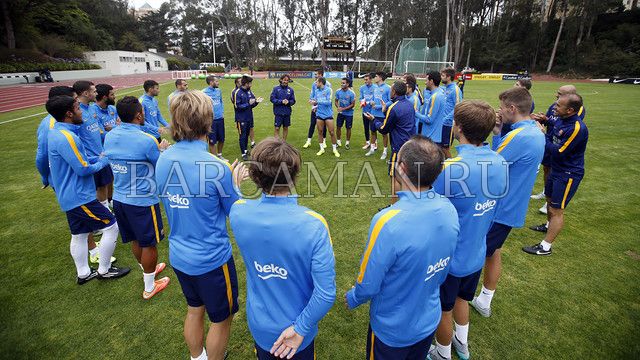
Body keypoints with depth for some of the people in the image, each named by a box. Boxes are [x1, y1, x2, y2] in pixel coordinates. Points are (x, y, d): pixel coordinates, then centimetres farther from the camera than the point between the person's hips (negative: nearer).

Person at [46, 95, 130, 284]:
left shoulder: (56, 133, 9)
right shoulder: (65, 137, -23)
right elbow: (83, 169, -20)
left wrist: (97, 158, 6)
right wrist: (103, 162, -3)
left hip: (70, 196, 10)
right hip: (79, 197, -10)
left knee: (79, 235, 18)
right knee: (111, 226, -1)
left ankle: (83, 273, 31)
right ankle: (104, 270, 12)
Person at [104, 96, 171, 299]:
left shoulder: (109, 137, -1)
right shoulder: (146, 140, -22)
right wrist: (162, 150, 9)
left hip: (119, 198, 7)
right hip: (143, 200, -7)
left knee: (135, 240, 22)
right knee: (148, 243, 9)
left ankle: (149, 269, 45)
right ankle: (149, 287, 24)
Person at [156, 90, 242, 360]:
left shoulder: (163, 159, -6)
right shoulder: (215, 167, -26)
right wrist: (235, 182, 3)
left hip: (179, 255, 7)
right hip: (211, 259, -7)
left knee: (194, 310, 29)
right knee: (221, 318, 19)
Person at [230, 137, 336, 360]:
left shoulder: (238, 213, -23)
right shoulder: (313, 225, -32)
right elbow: (326, 294, -29)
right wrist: (300, 329, -15)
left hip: (258, 327, 3)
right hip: (297, 333, -2)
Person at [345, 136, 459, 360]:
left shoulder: (388, 222, -37)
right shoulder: (449, 209, -16)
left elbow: (368, 285, -24)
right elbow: (443, 271, 0)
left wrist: (352, 300, -2)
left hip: (392, 329, -5)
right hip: (430, 321, 5)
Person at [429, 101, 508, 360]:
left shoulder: (449, 168, -33)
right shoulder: (500, 163, -9)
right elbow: (490, 210, 4)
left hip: (448, 257, -6)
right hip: (476, 253, 7)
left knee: (442, 310, 19)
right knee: (461, 299, 31)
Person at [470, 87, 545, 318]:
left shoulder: (518, 136, -25)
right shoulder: (536, 132, 6)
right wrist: (497, 134, -2)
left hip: (499, 210, -10)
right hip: (512, 208, 10)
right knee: (493, 252, 21)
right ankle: (484, 302, 37)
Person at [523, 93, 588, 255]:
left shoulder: (577, 128, -27)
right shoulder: (560, 120, 0)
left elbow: (558, 152, -25)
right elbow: (553, 140, 6)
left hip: (568, 174, -9)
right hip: (556, 169, 9)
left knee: (557, 210, -3)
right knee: (550, 199, 26)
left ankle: (545, 247, 5)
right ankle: (549, 225, 50)